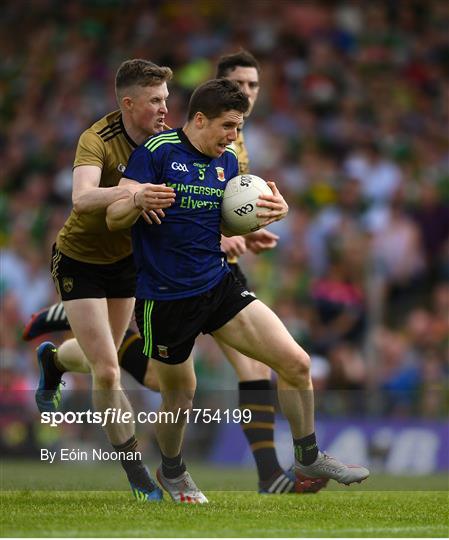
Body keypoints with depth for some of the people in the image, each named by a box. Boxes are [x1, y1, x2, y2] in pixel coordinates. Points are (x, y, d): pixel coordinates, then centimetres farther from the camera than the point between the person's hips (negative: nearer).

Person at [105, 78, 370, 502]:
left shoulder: (228, 161, 7)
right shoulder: (156, 151, -13)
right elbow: (114, 218, -16)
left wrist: (272, 212, -1)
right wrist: (137, 201, -39)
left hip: (219, 287, 6)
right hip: (164, 299, -6)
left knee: (296, 362, -2)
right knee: (180, 396, 9)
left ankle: (309, 458, 17)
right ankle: (171, 473, 40)